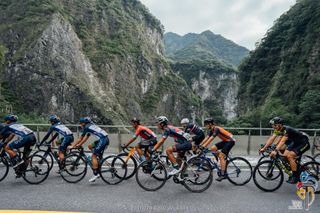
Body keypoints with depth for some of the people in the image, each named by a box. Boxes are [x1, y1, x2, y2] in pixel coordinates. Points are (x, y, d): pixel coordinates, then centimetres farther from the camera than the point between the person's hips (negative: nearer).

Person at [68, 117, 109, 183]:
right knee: (90, 146, 20)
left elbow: (80, 139, 2)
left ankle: (96, 174, -5)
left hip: (103, 140, -9)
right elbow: (86, 138, 30)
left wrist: (72, 146, 11)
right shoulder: (90, 126, 24)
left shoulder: (86, 127, -2)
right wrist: (78, 145, 32)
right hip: (104, 139, 9)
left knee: (93, 156, -5)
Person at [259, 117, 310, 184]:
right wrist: (264, 148, -20)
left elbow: (282, 141, -46)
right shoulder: (278, 130, -8)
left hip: (304, 143, -8)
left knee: (289, 156, -21)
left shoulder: (287, 130, -33)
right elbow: (271, 139, -12)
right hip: (295, 142, 8)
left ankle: (295, 177, -8)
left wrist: (275, 151, -57)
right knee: (285, 155, -5)